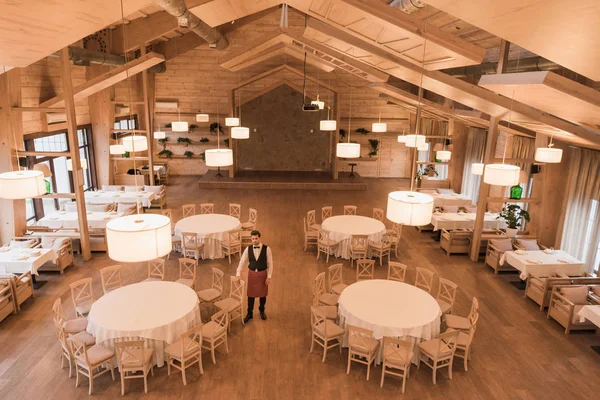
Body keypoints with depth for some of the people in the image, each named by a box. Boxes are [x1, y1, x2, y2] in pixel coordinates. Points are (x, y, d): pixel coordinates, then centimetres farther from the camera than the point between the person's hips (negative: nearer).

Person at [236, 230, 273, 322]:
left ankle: (262, 311, 39)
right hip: (252, 274, 1)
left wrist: (269, 276, -10)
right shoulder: (248, 249, -7)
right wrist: (238, 274, -13)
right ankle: (249, 313, 28)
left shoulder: (266, 249, -13)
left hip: (263, 274, -1)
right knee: (251, 294, 10)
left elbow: (270, 263, -8)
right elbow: (242, 262, -4)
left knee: (263, 293, 15)